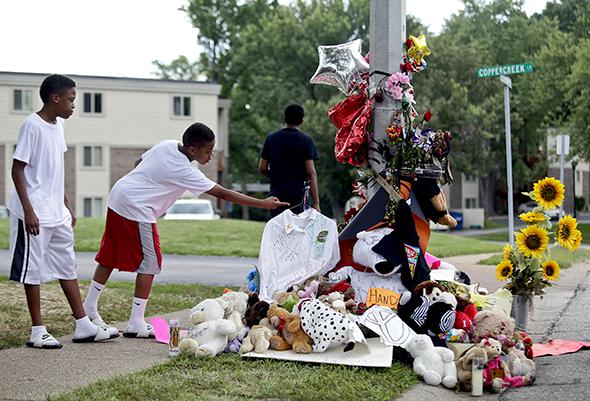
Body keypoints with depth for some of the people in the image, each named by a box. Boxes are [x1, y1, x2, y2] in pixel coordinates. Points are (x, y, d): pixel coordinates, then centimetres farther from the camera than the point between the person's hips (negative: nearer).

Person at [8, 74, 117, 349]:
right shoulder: (32, 125, -14)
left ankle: (84, 326, 17)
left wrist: (67, 207, 18)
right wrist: (28, 211, -20)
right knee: (33, 270, 1)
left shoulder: (58, 125, 11)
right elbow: (17, 169, -15)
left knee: (67, 266, 11)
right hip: (35, 215, -9)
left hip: (57, 214, 9)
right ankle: (37, 331, 9)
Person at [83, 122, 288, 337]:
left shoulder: (168, 145, 4)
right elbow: (223, 194, -17)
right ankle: (136, 323, 1)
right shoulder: (186, 172, -17)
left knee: (109, 258, 17)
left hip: (118, 195, 9)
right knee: (150, 263, -1)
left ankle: (89, 307, 27)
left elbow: (138, 163, 17)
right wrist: (263, 203, -15)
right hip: (136, 209, -9)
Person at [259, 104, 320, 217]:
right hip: (297, 194, -3)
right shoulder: (306, 140, -4)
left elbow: (262, 168, 8)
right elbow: (311, 172, -10)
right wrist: (316, 202, -9)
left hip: (276, 192, 3)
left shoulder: (271, 138, 6)